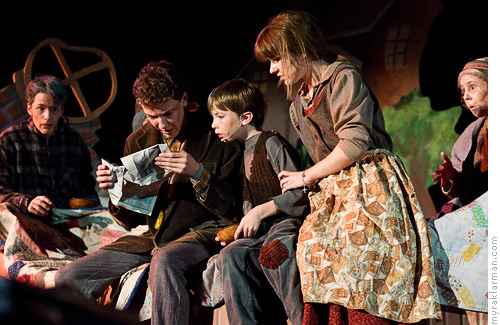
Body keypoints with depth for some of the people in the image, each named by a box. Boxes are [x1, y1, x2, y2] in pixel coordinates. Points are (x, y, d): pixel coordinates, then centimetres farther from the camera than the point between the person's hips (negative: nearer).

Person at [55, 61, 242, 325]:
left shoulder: (216, 138, -5)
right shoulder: (138, 142, 10)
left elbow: (233, 211, -7)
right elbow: (132, 219, 16)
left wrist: (198, 174, -22)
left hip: (203, 234, -6)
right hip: (153, 238, 6)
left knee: (164, 261, -41)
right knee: (68, 278, -7)